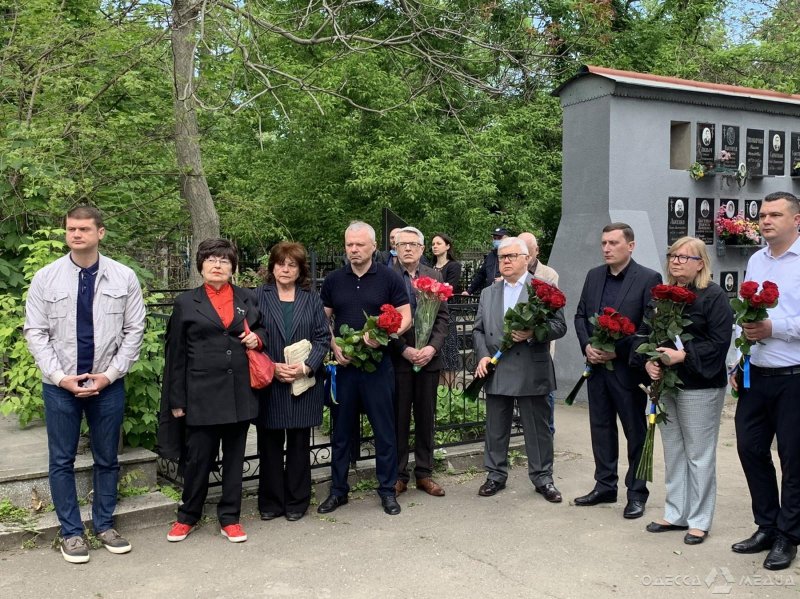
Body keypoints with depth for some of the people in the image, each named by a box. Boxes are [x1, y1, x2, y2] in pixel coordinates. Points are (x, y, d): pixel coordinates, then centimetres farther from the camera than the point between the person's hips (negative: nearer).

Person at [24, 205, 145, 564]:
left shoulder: (124, 278, -3)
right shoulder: (45, 278, -3)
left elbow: (134, 330, -1)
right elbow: (35, 332, -2)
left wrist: (110, 374, -9)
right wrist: (60, 377, -10)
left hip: (108, 384, 0)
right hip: (60, 385, 0)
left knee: (107, 459, 12)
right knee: (62, 461, 8)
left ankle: (104, 525, 28)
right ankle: (71, 532, 22)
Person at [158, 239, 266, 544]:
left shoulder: (248, 298, 9)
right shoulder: (186, 302, 4)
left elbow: (261, 330, 24)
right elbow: (176, 355, 4)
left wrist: (257, 338, -2)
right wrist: (177, 400, 0)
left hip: (240, 393, 2)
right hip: (202, 393, -2)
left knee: (234, 458, 10)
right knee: (198, 459, 5)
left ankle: (230, 518, 23)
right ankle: (187, 516, 25)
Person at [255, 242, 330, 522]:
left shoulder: (312, 300, 8)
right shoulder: (258, 297, 3)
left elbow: (323, 338, 3)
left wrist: (307, 366, -11)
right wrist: (271, 367, -13)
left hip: (305, 381, 1)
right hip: (269, 383, -1)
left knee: (299, 443, 8)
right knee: (270, 443, 6)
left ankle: (296, 502, 20)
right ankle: (270, 502, 19)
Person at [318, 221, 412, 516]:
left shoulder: (389, 278, -2)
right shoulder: (333, 280, 6)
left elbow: (405, 317, -3)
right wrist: (334, 346, -8)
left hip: (378, 364, -2)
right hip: (342, 364, 3)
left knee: (384, 428, 4)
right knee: (341, 429, 10)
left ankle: (387, 489, 18)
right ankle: (338, 489, 23)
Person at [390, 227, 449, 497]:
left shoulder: (434, 276, 8)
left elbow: (443, 316, 4)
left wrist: (432, 347, -10)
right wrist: (404, 349, -14)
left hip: (429, 357, 3)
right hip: (398, 359, -3)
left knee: (426, 419, 10)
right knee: (398, 419, 5)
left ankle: (424, 473, 21)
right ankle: (398, 474, 16)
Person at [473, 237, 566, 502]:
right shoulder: (488, 294, 13)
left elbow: (559, 326, -4)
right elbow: (478, 330, 12)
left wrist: (534, 333, -21)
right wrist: (483, 355, -4)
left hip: (532, 372, -3)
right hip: (496, 371, 4)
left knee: (538, 429, 5)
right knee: (496, 428, 11)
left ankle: (542, 478, 19)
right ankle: (496, 475, 24)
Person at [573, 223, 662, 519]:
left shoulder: (649, 279, -8)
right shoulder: (594, 276, 9)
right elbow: (580, 315, 13)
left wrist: (618, 350, -16)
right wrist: (586, 346, -4)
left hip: (628, 367, -5)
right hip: (596, 365, 6)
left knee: (636, 431, 6)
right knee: (601, 428, 14)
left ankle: (637, 493, 18)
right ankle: (605, 486, 27)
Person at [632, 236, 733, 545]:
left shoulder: (714, 296, -8)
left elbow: (719, 341, -16)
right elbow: (644, 333, 9)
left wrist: (683, 355, -23)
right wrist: (647, 361, -8)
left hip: (699, 388, -6)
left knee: (699, 455, 3)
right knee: (673, 453, 15)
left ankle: (699, 521, 15)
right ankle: (675, 514, 27)